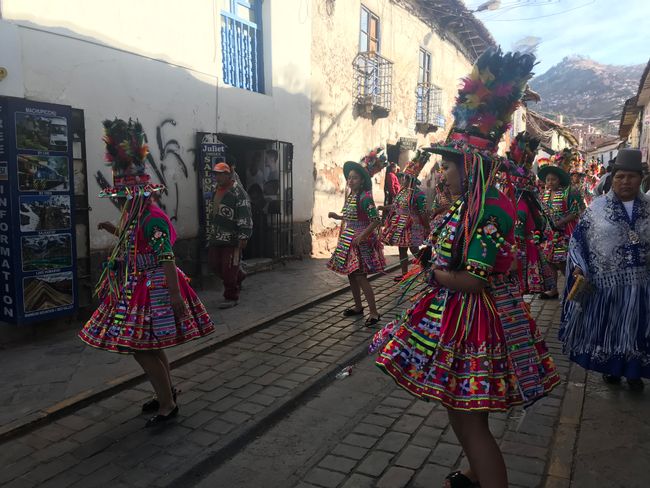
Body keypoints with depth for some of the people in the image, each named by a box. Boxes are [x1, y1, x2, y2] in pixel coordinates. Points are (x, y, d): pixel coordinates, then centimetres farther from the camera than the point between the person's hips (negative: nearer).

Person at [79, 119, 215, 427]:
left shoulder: (153, 219, -20)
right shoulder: (137, 215, 9)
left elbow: (167, 258, -25)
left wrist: (174, 295, -29)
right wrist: (114, 230, 22)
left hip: (154, 290, -10)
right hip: (140, 287, 10)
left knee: (142, 349, -5)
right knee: (151, 347, 18)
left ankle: (168, 405, 8)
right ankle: (166, 394, 34)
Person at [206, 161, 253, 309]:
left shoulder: (237, 191, -13)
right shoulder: (216, 190, 15)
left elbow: (245, 215, -17)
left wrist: (243, 237, -21)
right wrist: (209, 232, 26)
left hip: (231, 238, -8)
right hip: (216, 237, 9)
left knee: (229, 268, -3)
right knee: (214, 264, 13)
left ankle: (231, 297, 12)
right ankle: (239, 276, 35)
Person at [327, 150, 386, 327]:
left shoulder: (365, 197, -17)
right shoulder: (350, 196, 9)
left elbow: (376, 221, -20)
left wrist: (362, 236, -27)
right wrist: (337, 216, 15)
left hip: (361, 241, -9)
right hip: (348, 240, 9)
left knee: (360, 276, -10)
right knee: (351, 274, 14)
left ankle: (374, 312, -3)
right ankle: (358, 306, 29)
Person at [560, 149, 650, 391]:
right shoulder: (597, 207, -3)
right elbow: (578, 239, -1)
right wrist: (579, 269, -10)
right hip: (605, 282, -2)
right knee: (608, 325, 10)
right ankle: (611, 368, 30)